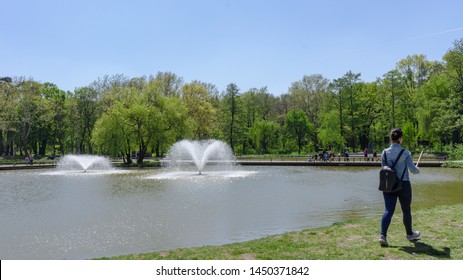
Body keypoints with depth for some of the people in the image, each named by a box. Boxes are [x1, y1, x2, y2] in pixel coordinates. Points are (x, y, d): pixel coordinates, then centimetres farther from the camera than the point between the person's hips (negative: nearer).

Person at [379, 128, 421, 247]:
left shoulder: (385, 153, -1)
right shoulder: (405, 152, -11)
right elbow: (413, 169, -12)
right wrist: (418, 170, 10)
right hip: (403, 184, -2)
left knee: (388, 210, 1)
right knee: (406, 210, 15)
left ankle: (383, 235, -14)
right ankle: (410, 234, 35)